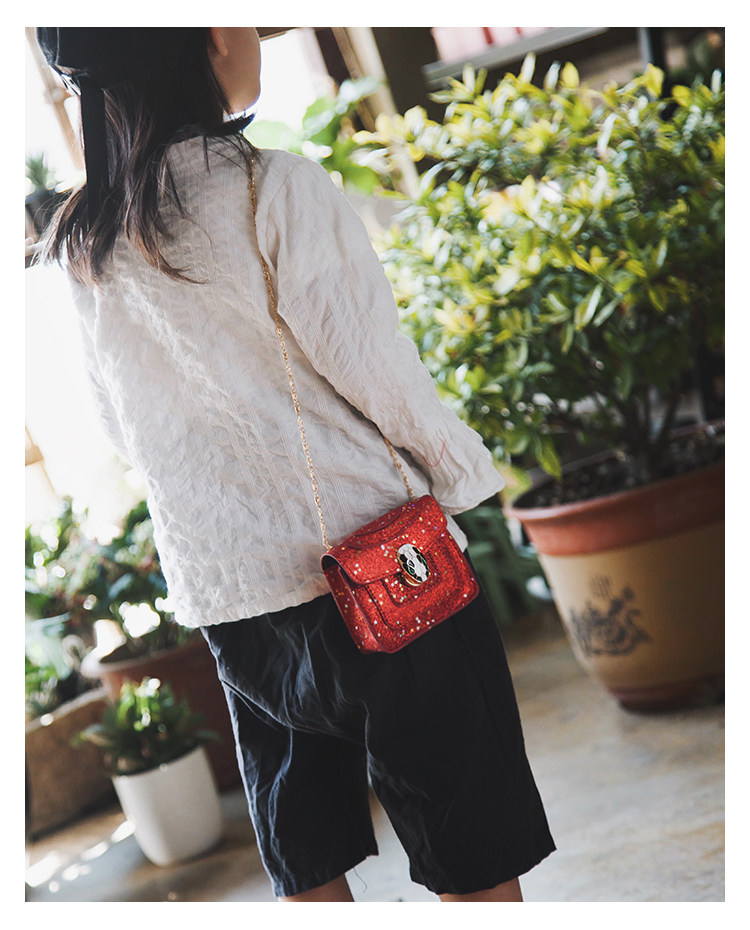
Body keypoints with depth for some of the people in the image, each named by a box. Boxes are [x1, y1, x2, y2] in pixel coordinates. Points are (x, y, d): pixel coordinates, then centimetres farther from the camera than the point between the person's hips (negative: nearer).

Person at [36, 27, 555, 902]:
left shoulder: (78, 245, 6)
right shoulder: (275, 187, -13)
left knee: (309, 871, 18)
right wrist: (460, 475, 4)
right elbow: (381, 375, -12)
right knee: (476, 863, 9)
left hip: (217, 592, 6)